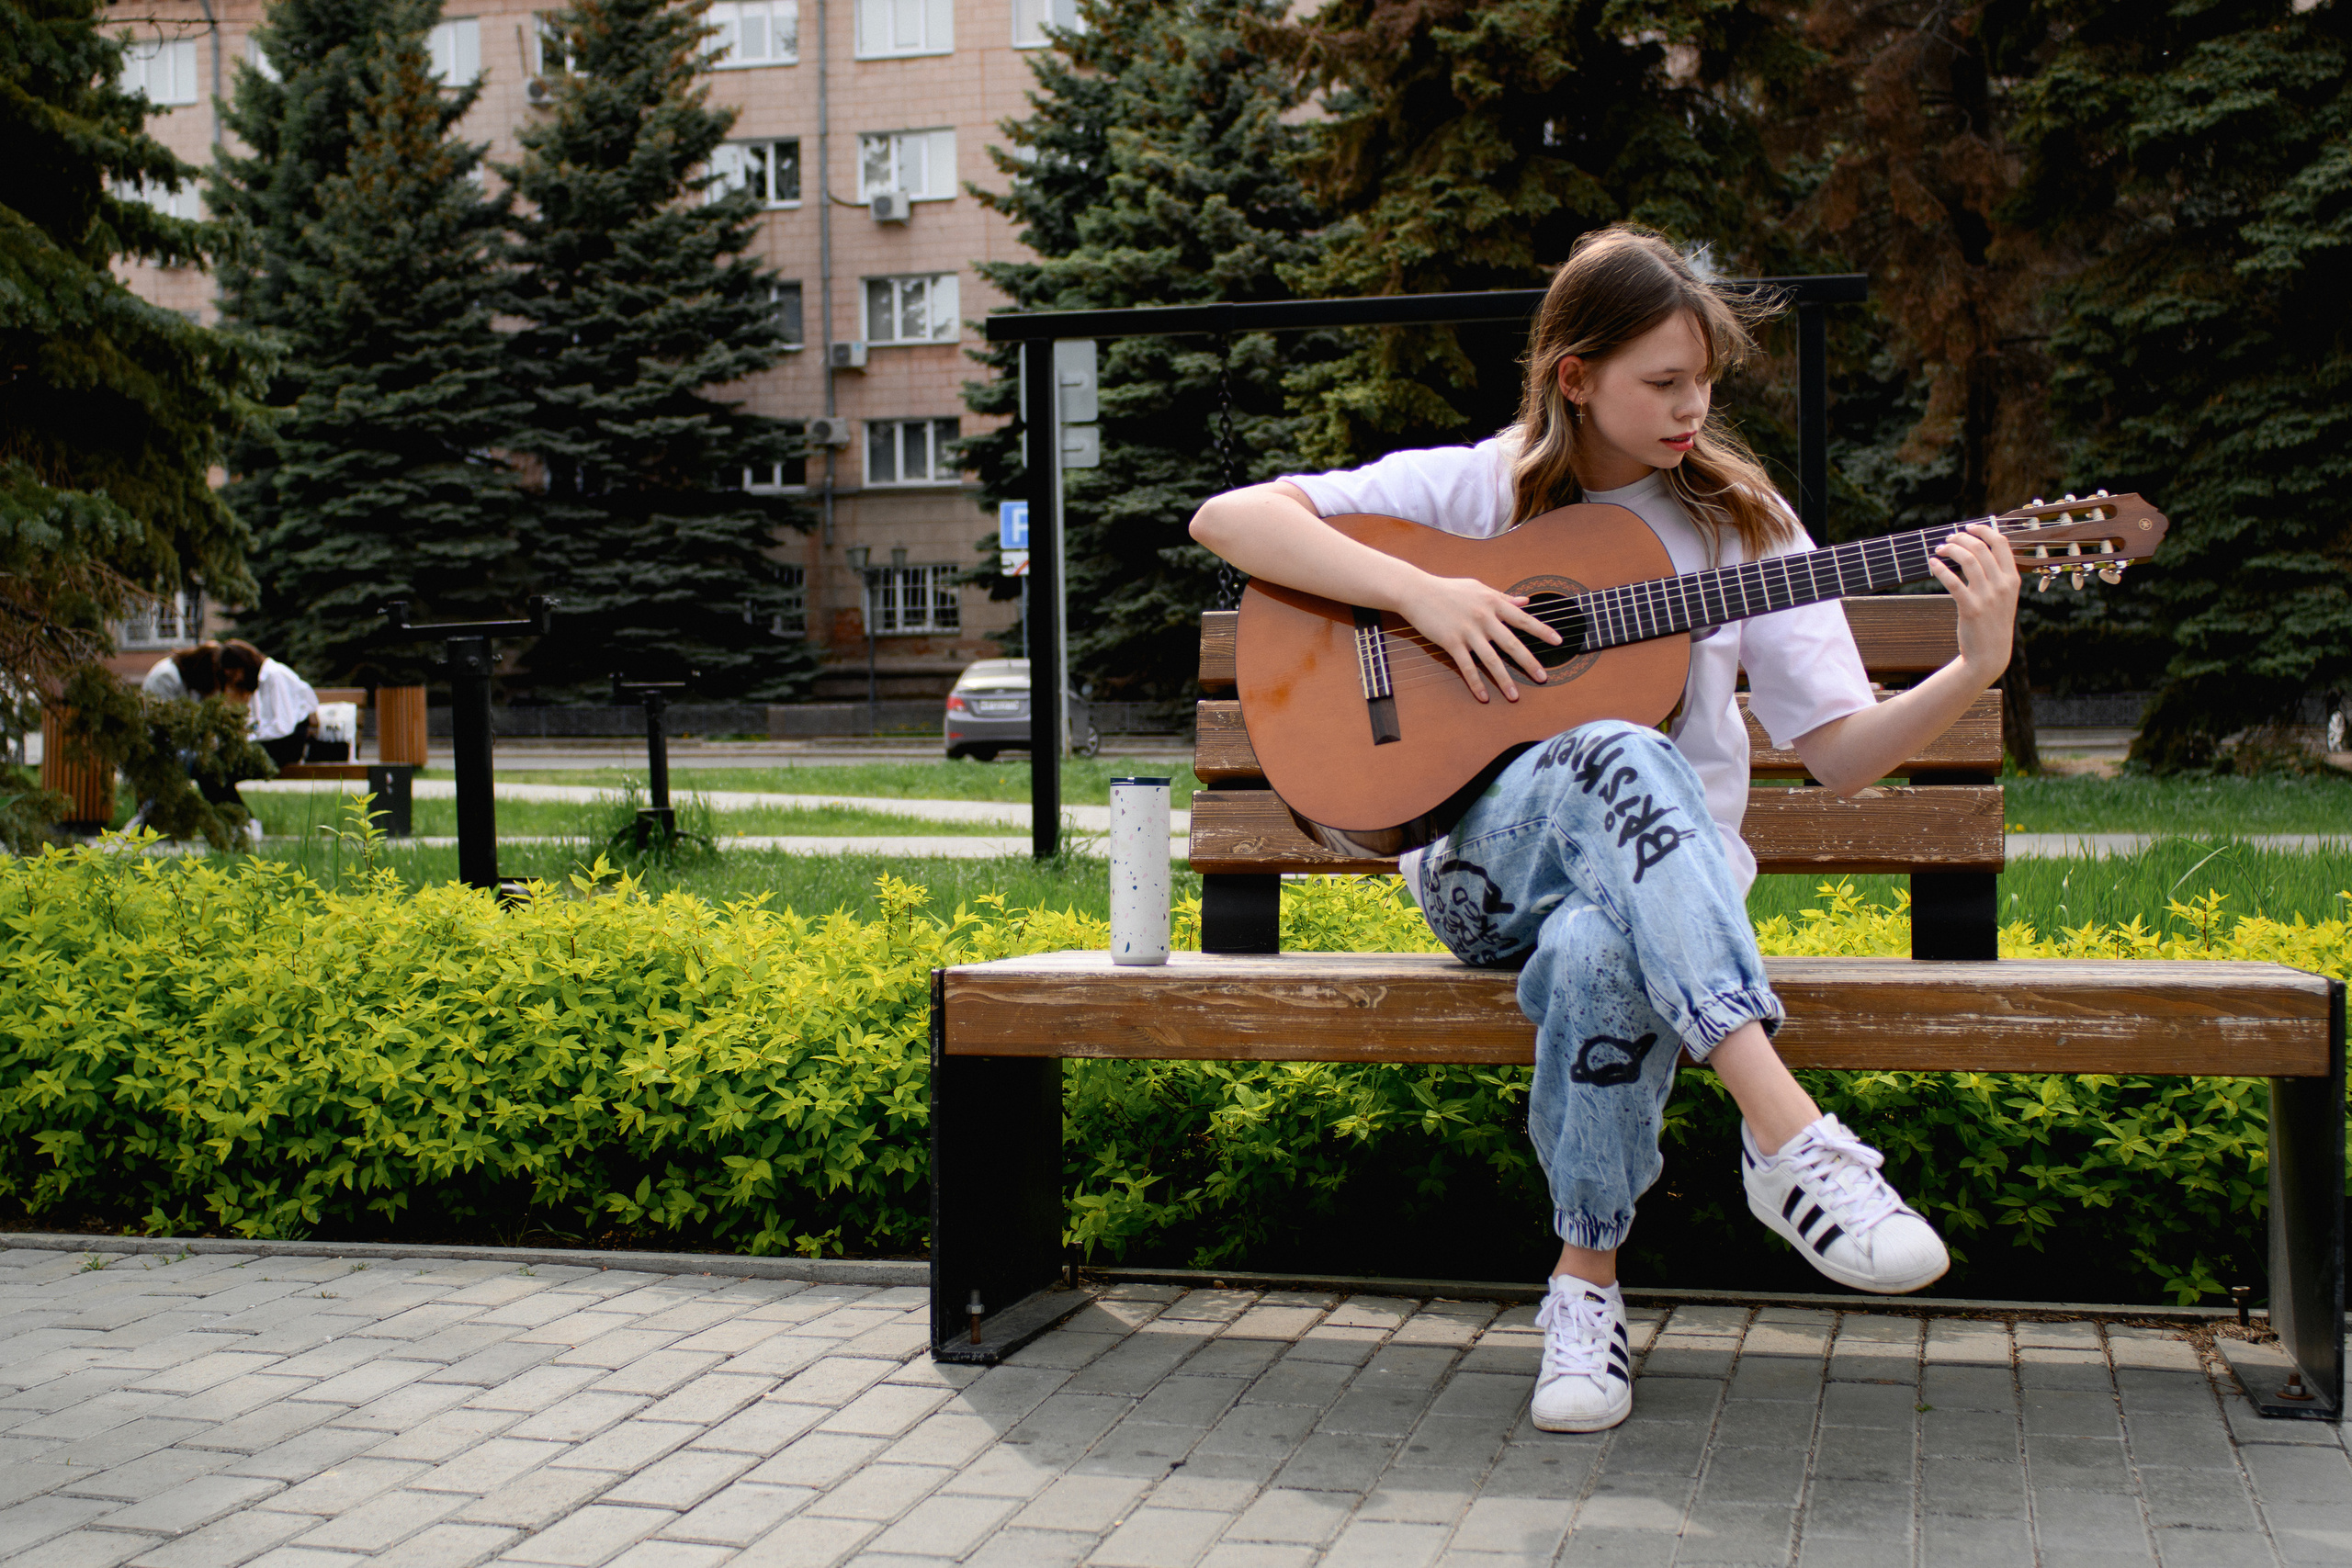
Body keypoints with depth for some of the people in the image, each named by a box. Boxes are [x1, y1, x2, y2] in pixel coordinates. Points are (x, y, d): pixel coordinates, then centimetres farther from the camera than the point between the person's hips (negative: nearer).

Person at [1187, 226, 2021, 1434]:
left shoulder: (1736, 519, 7)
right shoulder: (1473, 489, 2)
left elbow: (1840, 753, 3)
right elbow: (1228, 519, -7)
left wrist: (1975, 669, -15)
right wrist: (1419, 592, -18)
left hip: (1664, 876, 1)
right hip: (1482, 874, -1)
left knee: (1597, 949, -39)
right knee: (1620, 757, -37)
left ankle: (1586, 1274, -18)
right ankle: (1788, 1134, -41)